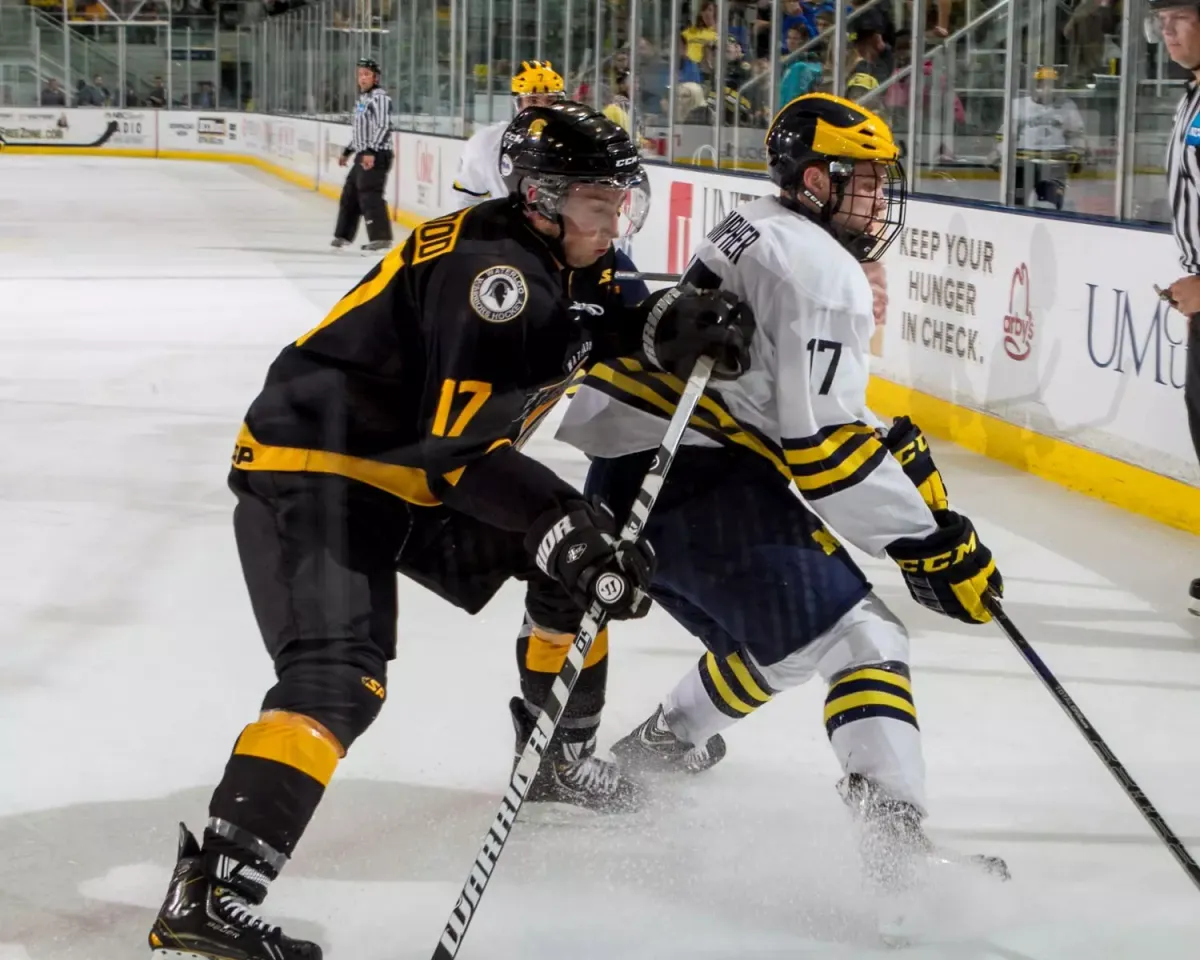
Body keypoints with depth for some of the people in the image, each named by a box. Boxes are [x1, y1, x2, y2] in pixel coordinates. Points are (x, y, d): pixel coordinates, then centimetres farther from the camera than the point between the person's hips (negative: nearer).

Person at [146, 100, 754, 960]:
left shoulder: (559, 258, 6)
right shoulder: (488, 267, -24)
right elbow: (459, 444, -29)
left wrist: (677, 324, -3)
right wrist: (567, 529, -37)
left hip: (411, 476, 10)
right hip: (309, 474, -10)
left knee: (579, 551, 15)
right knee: (340, 680, -27)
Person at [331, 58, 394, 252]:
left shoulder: (380, 97, -11)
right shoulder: (363, 98, 19)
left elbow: (384, 127, -20)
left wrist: (371, 152, -28)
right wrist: (348, 152, 29)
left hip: (376, 156, -10)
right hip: (363, 155, 10)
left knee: (369, 194, -16)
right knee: (349, 194, 15)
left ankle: (381, 237, -18)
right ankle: (343, 235, 26)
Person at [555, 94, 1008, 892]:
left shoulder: (762, 235, 20)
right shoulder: (819, 268, -11)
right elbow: (820, 444, -17)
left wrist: (896, 448, 15)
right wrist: (928, 541, -13)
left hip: (631, 471, 10)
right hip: (695, 482, -10)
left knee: (779, 634, 29)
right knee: (863, 640, -13)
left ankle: (658, 748, 45)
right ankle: (897, 842, -28)